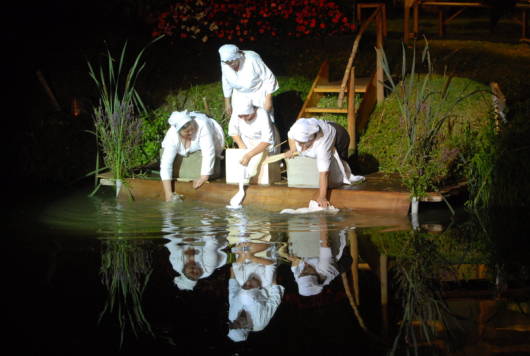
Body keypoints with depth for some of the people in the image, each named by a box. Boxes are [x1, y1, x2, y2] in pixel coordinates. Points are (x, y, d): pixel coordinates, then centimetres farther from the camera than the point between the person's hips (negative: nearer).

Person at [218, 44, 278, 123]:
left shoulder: (252, 59, -31)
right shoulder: (225, 64, -16)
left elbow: (268, 78, -20)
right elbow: (226, 83, 3)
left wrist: (268, 100, -18)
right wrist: (227, 103, 9)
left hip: (258, 95, -4)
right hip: (240, 96, 4)